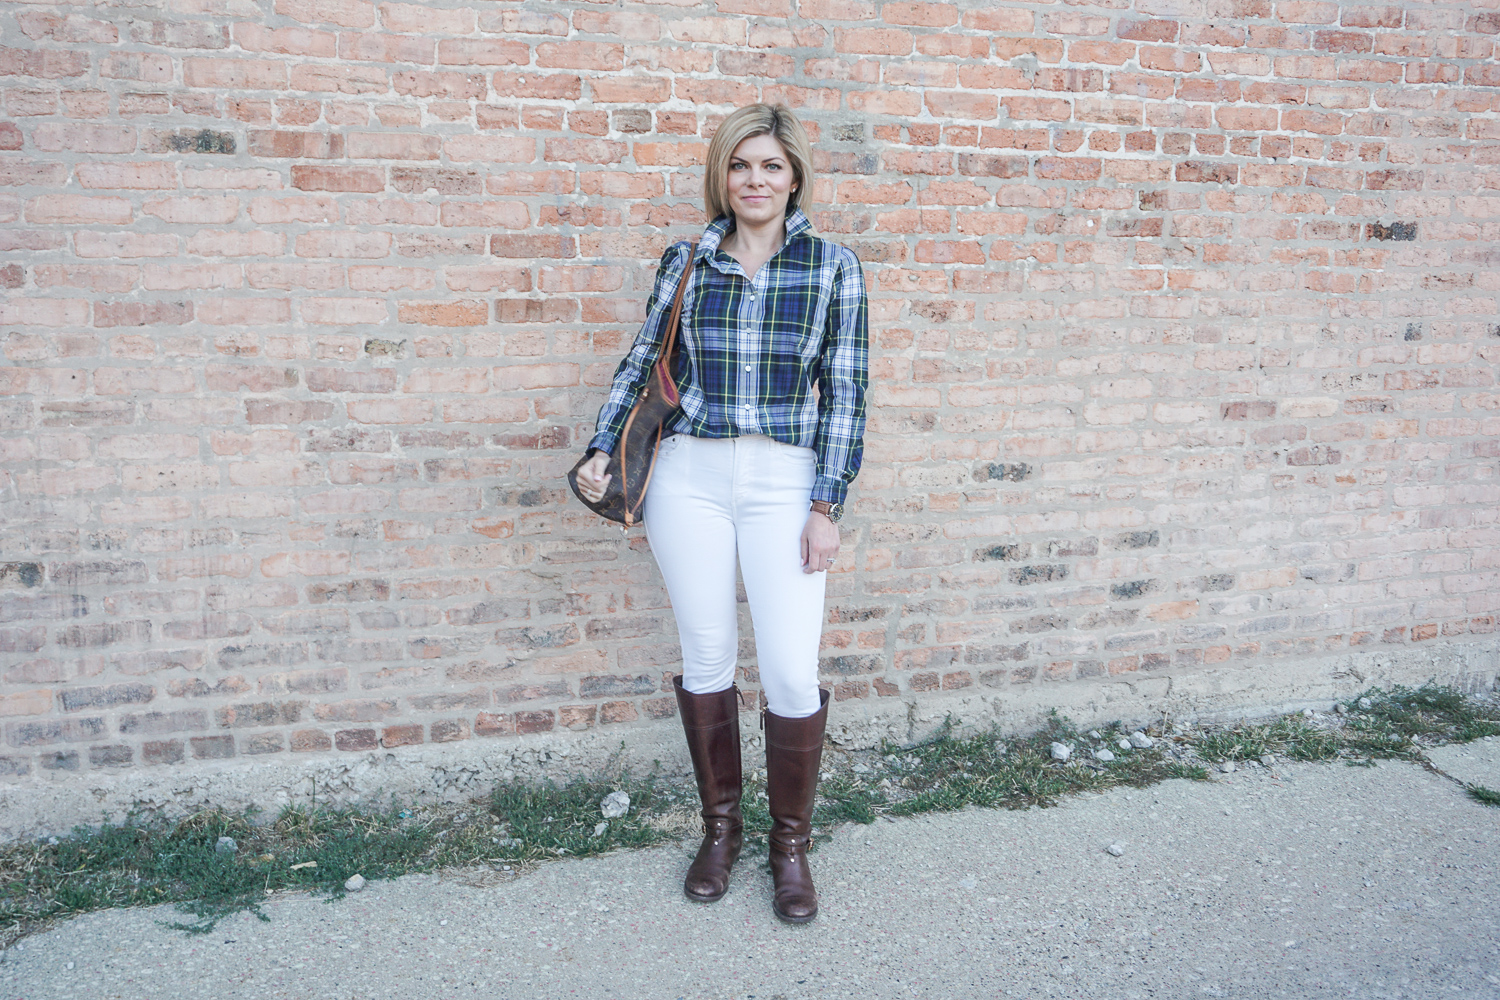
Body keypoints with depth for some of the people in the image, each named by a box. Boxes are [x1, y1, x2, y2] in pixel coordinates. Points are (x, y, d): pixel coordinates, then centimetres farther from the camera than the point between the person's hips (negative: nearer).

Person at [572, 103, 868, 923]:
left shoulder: (832, 266, 0)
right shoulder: (685, 261, 5)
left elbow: (845, 391, -2)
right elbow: (643, 361, 14)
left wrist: (826, 507, -7)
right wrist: (601, 449, 3)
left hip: (784, 483, -2)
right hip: (690, 477, 2)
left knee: (791, 672, -4)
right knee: (706, 660, 10)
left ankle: (791, 844, 19)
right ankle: (719, 827, 29)